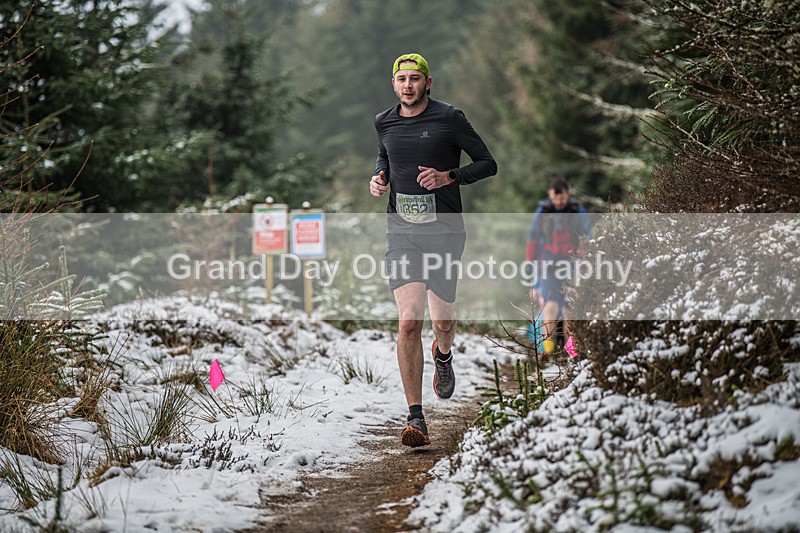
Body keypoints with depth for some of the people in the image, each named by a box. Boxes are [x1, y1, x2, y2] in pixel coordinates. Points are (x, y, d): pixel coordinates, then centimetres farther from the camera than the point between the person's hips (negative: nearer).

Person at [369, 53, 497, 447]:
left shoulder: (449, 118, -4)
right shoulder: (384, 123, 8)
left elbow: (488, 164, 0)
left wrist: (450, 176, -16)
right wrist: (378, 177, 7)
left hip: (444, 232, -1)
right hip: (401, 233, 2)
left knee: (443, 322, 6)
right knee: (409, 322, -13)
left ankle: (443, 355, 46)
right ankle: (415, 418, -10)